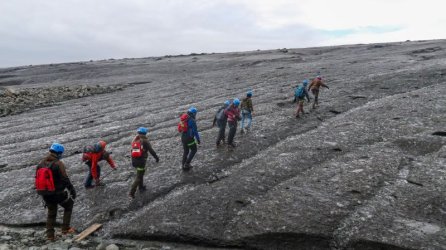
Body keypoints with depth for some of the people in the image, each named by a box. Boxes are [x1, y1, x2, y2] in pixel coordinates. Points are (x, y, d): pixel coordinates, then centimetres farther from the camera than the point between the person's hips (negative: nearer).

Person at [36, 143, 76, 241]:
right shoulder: (59, 164, -19)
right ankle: (65, 229, 17)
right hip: (58, 193, -6)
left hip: (46, 194, 6)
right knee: (68, 207, 20)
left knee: (51, 213, 23)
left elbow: (37, 179, 10)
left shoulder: (41, 164, 2)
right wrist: (72, 190, -8)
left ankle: (50, 235, 23)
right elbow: (65, 180, -20)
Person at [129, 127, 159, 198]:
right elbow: (151, 150, -12)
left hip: (134, 160, 7)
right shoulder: (145, 141, -12)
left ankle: (141, 187, 40)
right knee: (139, 177, 1)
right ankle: (132, 192, -6)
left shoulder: (134, 140, 7)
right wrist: (156, 157, 0)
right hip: (141, 161, -7)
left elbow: (132, 150, 14)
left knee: (140, 173, 28)